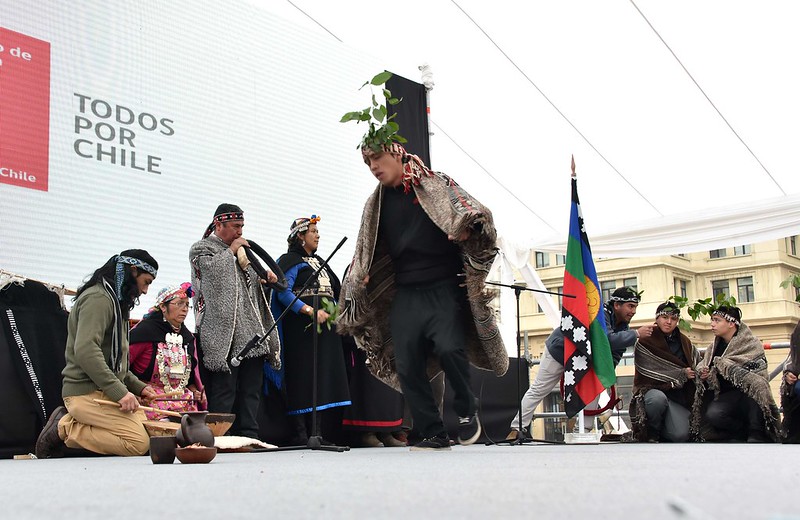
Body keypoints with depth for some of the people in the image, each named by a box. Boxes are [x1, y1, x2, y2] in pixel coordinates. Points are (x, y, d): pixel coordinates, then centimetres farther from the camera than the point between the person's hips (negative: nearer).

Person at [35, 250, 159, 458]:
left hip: (103, 391, 11)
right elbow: (85, 351, -23)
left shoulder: (113, 300, 23)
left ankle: (68, 421, 3)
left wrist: (137, 386, 13)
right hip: (87, 393, -11)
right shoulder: (98, 298, -10)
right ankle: (63, 429, -8)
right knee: (139, 443, -20)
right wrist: (119, 392, -25)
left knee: (151, 430, -1)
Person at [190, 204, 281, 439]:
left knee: (251, 388, 5)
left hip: (251, 331, 7)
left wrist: (265, 277, 9)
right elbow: (214, 270, -15)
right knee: (224, 388, -9)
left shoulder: (240, 250, 26)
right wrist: (231, 250, -3)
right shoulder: (201, 249, 5)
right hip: (223, 333, -7)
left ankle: (249, 436, 8)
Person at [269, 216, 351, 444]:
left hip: (326, 325, 8)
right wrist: (310, 311, -22)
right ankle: (300, 432, -9)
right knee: (303, 375, -10)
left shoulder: (319, 261, 24)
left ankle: (317, 431, 6)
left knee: (324, 375, 4)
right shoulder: (290, 260, -1)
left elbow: (335, 290, 24)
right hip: (302, 326, -8)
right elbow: (283, 293, -14)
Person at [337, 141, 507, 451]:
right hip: (405, 295, 5)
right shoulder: (376, 204, 17)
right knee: (407, 366, -4)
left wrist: (467, 226, -29)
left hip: (445, 289, -5)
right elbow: (366, 253, 23)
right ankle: (435, 434, 8)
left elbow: (470, 211, -8)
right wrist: (358, 282, 10)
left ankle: (467, 412, 2)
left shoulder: (436, 185, 4)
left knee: (449, 348, -24)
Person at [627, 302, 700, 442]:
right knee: (658, 399, -41)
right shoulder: (645, 343, -3)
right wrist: (681, 374, -14)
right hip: (651, 389, -3)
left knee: (681, 436, -23)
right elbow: (650, 372, -11)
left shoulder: (684, 343, 13)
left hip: (678, 395, 3)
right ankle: (651, 433, -10)